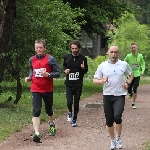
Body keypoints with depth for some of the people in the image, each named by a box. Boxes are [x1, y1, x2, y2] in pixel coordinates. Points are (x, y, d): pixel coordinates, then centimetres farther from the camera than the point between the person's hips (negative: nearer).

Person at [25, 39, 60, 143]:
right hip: (35, 90, 1)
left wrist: (48, 74, -23)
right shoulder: (32, 60, 5)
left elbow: (57, 73, -6)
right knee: (36, 111, -13)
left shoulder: (50, 59, -7)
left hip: (48, 90, -1)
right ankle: (37, 134, -19)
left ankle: (52, 125, 48)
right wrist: (29, 78, 0)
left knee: (49, 110, 17)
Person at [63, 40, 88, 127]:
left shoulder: (83, 58, -2)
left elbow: (86, 71, 7)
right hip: (69, 84, 0)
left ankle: (74, 120, 22)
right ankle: (70, 112, 22)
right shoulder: (67, 57, 1)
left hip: (78, 85, 0)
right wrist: (65, 70, -2)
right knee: (69, 102, -11)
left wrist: (84, 68, -16)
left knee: (76, 103, 5)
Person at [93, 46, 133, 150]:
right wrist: (102, 81, -18)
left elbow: (131, 75, 18)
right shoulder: (102, 66, 1)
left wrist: (128, 83, -2)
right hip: (107, 95, 2)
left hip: (120, 95, -2)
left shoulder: (124, 65, 1)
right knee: (109, 121, 5)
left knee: (117, 117, -22)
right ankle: (113, 140, 27)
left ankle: (118, 138, 2)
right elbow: (95, 80, 4)